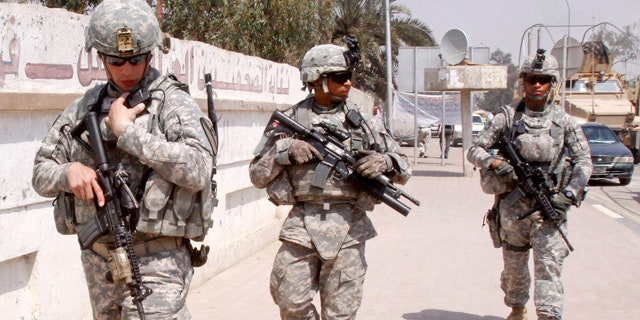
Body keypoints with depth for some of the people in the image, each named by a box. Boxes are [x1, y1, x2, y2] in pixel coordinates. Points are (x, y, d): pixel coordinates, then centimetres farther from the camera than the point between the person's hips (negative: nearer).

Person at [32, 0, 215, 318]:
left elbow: (198, 170, -21)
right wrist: (69, 172, -12)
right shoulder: (85, 107, 9)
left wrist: (126, 130, -18)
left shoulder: (173, 102, -6)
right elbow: (41, 173, 12)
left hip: (156, 258, -6)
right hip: (97, 256, 6)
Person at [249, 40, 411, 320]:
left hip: (348, 228, 0)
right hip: (301, 226, 0)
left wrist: (384, 161, -10)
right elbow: (257, 175, 6)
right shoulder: (288, 121, 5)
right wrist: (284, 151, -11)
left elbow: (404, 168, 12)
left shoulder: (365, 122, 8)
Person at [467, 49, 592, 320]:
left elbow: (583, 161, 4)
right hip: (513, 204, 1)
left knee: (549, 265, -11)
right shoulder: (508, 117, 3)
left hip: (549, 206, -1)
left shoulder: (564, 121, 5)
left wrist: (569, 195, -9)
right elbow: (474, 151, 3)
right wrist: (495, 163, -17)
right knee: (514, 263, 13)